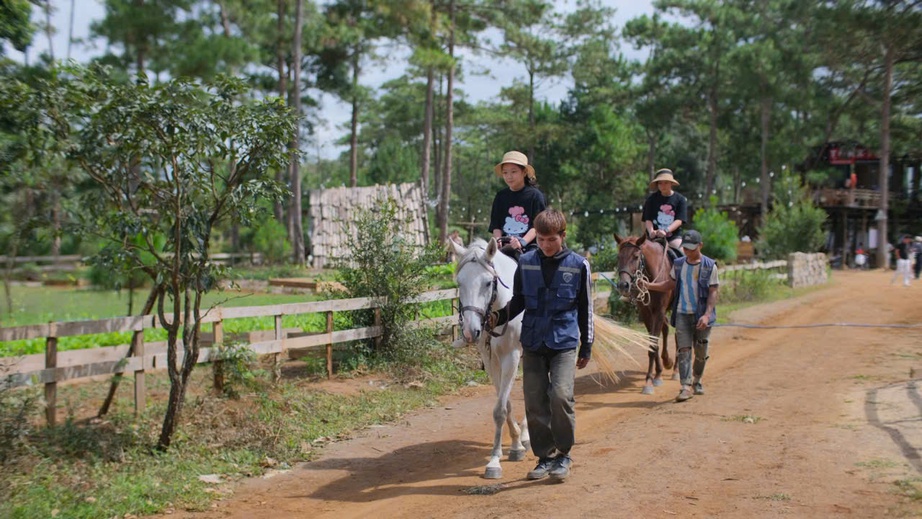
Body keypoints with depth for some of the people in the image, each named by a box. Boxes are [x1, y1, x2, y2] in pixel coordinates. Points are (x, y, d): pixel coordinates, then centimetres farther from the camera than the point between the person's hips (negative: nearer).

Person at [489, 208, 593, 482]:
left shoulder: (578, 265, -1)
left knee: (561, 395, -16)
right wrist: (499, 317, -7)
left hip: (565, 343, -3)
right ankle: (545, 456, 18)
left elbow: (585, 309, 5)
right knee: (534, 402, 3)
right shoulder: (526, 262, 3)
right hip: (532, 343, 3)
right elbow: (518, 301, 12)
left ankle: (563, 454, 3)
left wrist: (586, 348, 5)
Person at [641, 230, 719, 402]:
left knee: (701, 352, 9)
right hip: (682, 314, 2)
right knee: (684, 350, -7)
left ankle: (697, 381, 32)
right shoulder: (678, 264, 6)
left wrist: (707, 314, -19)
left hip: (701, 316, -2)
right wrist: (648, 286, 2)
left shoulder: (710, 266, -6)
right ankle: (686, 387, -9)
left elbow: (713, 292, -9)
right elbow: (670, 284, 16)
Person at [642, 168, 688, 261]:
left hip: (674, 236, 0)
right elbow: (648, 219, 1)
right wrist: (651, 231, -20)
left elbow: (679, 220, -6)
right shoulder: (651, 199, 5)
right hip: (654, 236, 1)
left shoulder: (680, 199, 3)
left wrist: (666, 231, -22)